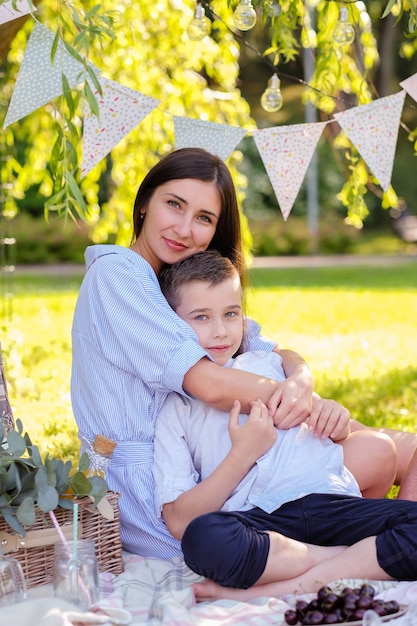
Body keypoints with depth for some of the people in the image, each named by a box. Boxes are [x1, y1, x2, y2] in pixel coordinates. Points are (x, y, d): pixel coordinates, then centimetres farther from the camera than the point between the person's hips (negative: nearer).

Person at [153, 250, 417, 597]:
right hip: (257, 522, -3)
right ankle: (361, 560, -21)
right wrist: (243, 454, -5)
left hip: (329, 501, 3)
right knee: (202, 538, -38)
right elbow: (179, 521, 0)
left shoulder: (267, 365, 23)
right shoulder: (173, 410, 11)